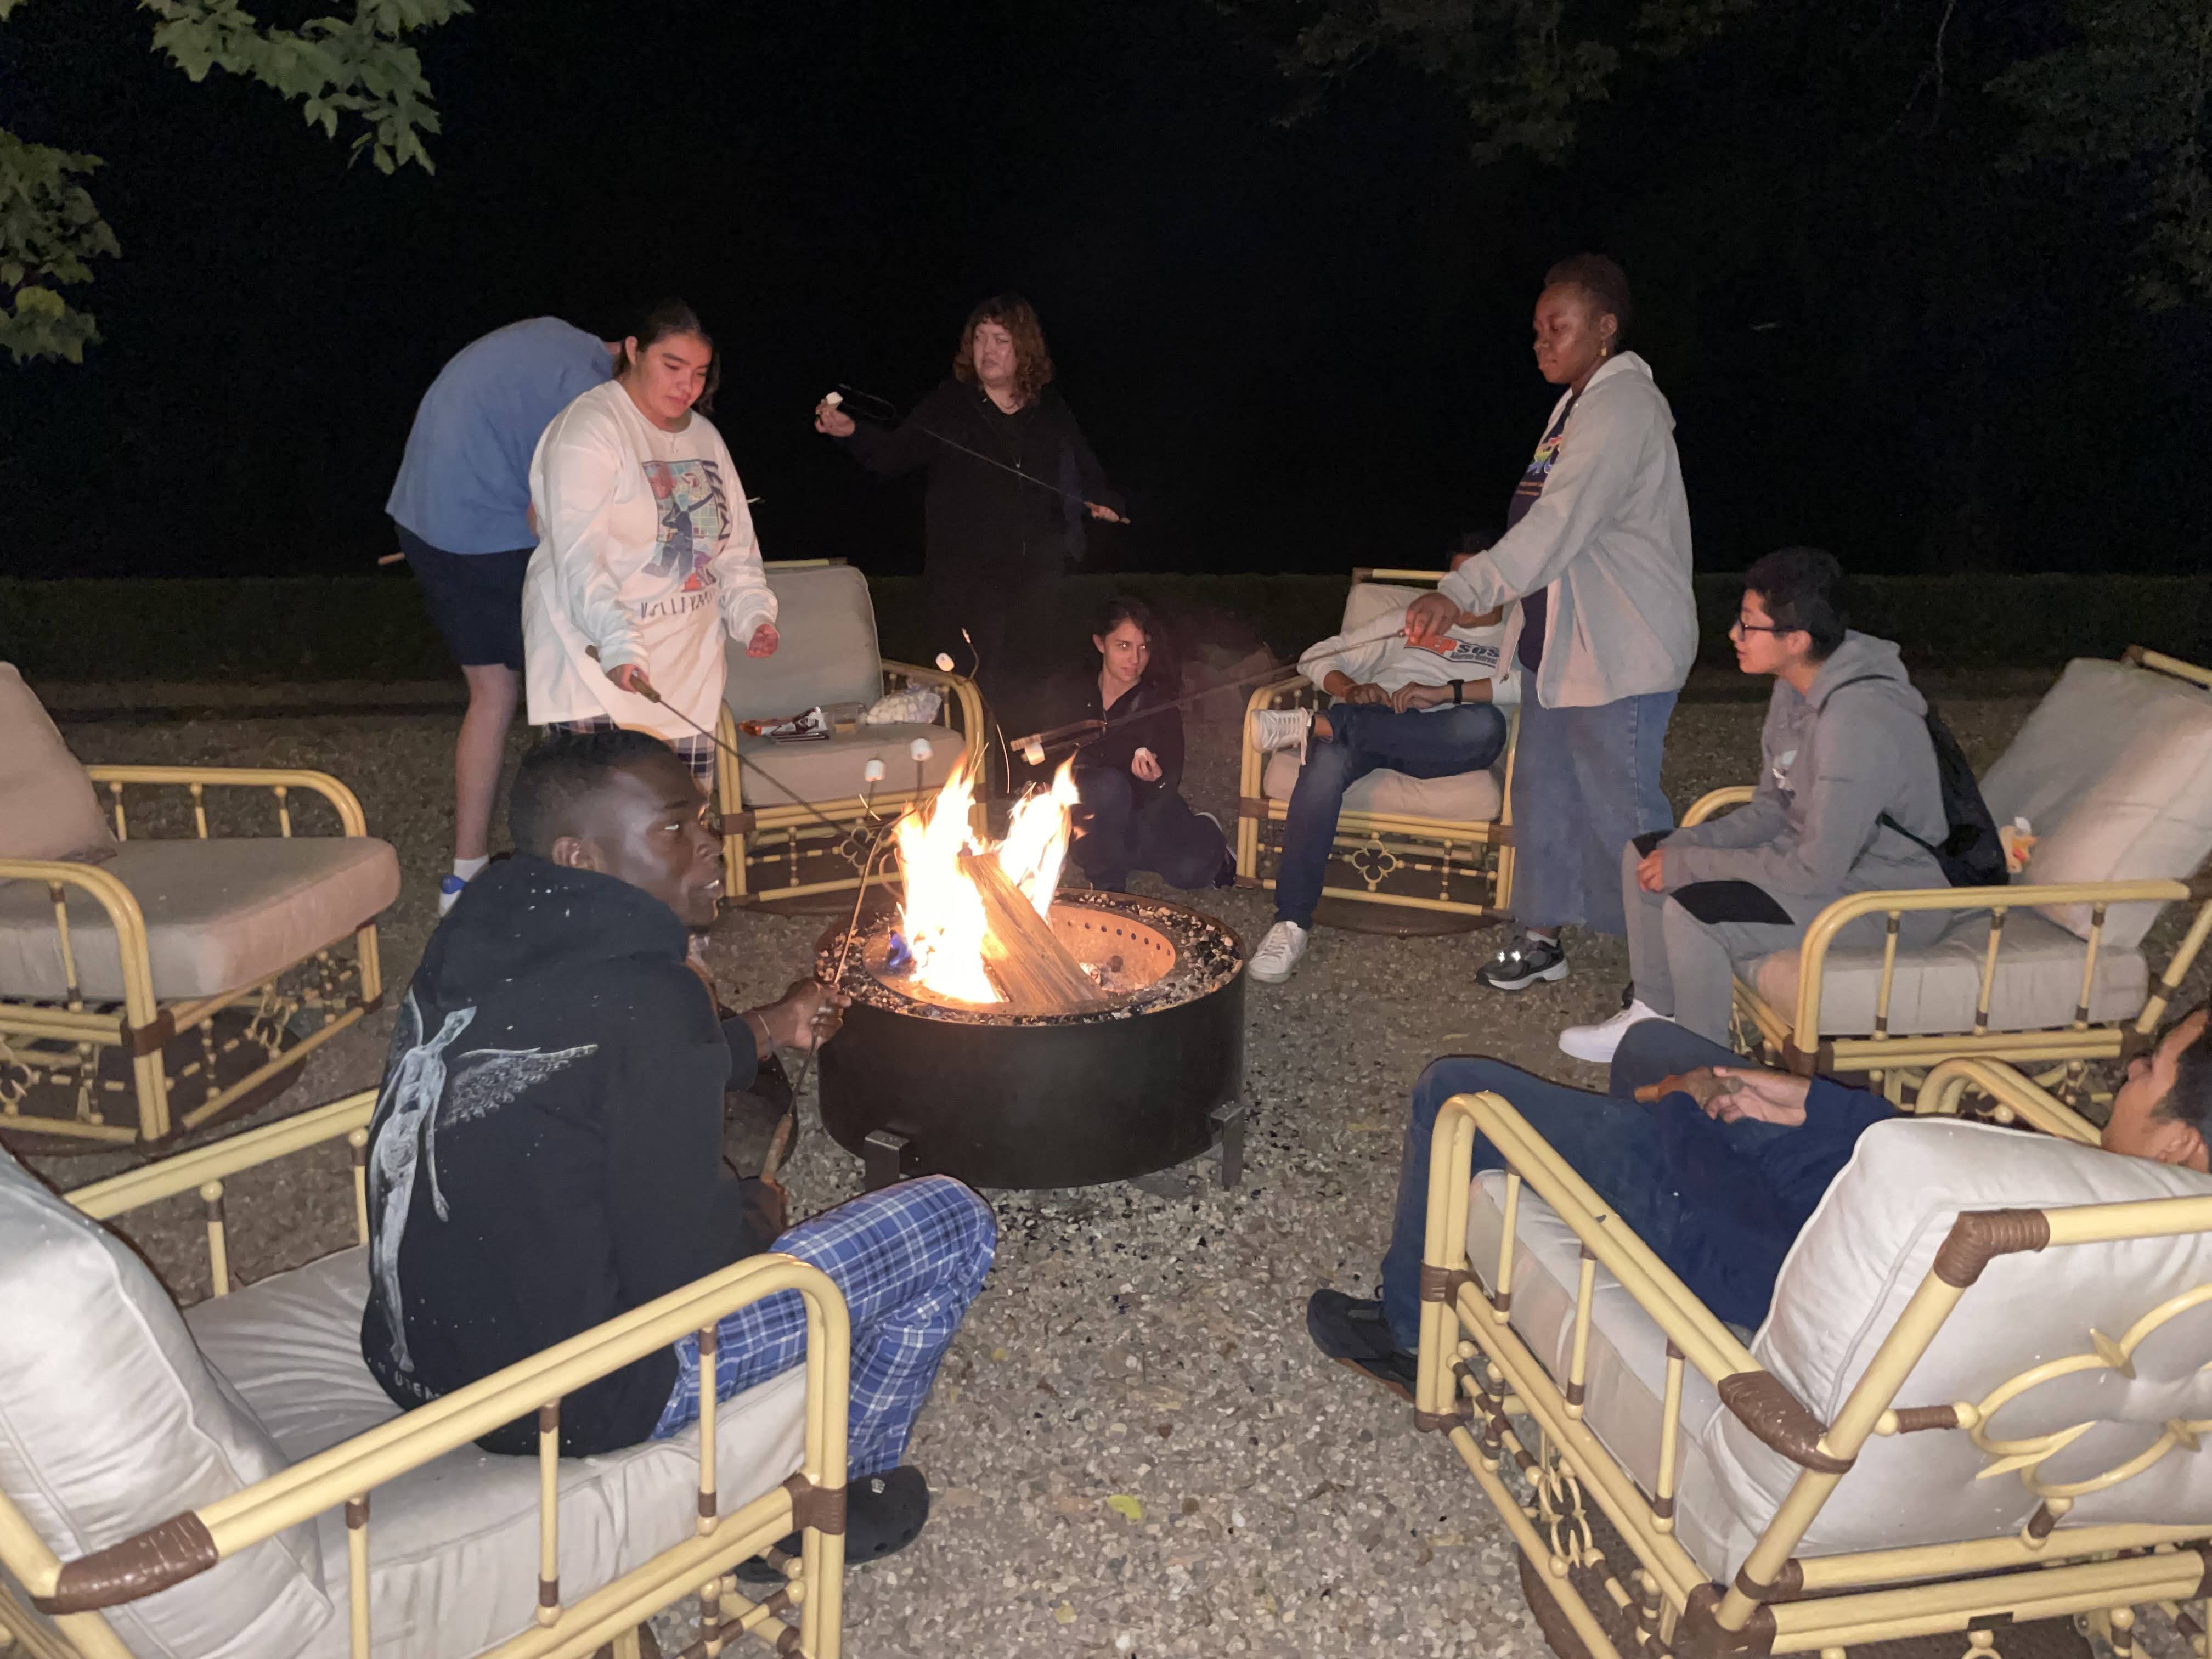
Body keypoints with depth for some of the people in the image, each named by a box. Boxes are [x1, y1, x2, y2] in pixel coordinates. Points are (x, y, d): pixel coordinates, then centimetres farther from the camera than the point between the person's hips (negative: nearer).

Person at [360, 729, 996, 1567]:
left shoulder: (478, 937, 1)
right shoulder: (647, 998, -24)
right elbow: (681, 1272, -21)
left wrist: (769, 1027, 25)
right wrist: (757, 1216, 0)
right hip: (572, 1401, -8)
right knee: (953, 1222, 0)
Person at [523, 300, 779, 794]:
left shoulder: (706, 438, 15)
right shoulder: (589, 428, -10)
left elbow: (736, 546, 20)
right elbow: (579, 554, -21)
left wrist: (753, 613, 2)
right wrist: (618, 641, -33)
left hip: (687, 670, 7)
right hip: (600, 661, -7)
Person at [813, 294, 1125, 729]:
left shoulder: (1051, 409, 11)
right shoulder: (947, 406, 1)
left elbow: (1084, 467, 22)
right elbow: (893, 455, -4)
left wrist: (1102, 500, 3)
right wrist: (852, 432, -21)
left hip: (1037, 575, 3)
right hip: (966, 575, -3)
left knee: (1025, 683, 9)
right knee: (976, 683, -4)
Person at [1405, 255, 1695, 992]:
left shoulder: (1623, 408, -19)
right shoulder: (1577, 404, 14)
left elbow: (1561, 523, -33)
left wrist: (1462, 592, -42)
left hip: (1620, 650, -10)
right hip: (1559, 641, 10)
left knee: (1619, 804, -4)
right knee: (1543, 786, 15)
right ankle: (1544, 936, 29)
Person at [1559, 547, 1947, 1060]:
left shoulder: (1856, 721, -30)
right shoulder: (1796, 688, -1)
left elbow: (1816, 871, -29)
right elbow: (1772, 809, 8)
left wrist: (1688, 865, -21)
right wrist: (1684, 846, -8)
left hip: (1886, 897, -10)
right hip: (1822, 855, 10)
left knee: (1692, 913, -28)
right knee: (1644, 855, 7)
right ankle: (1652, 1016, 19)